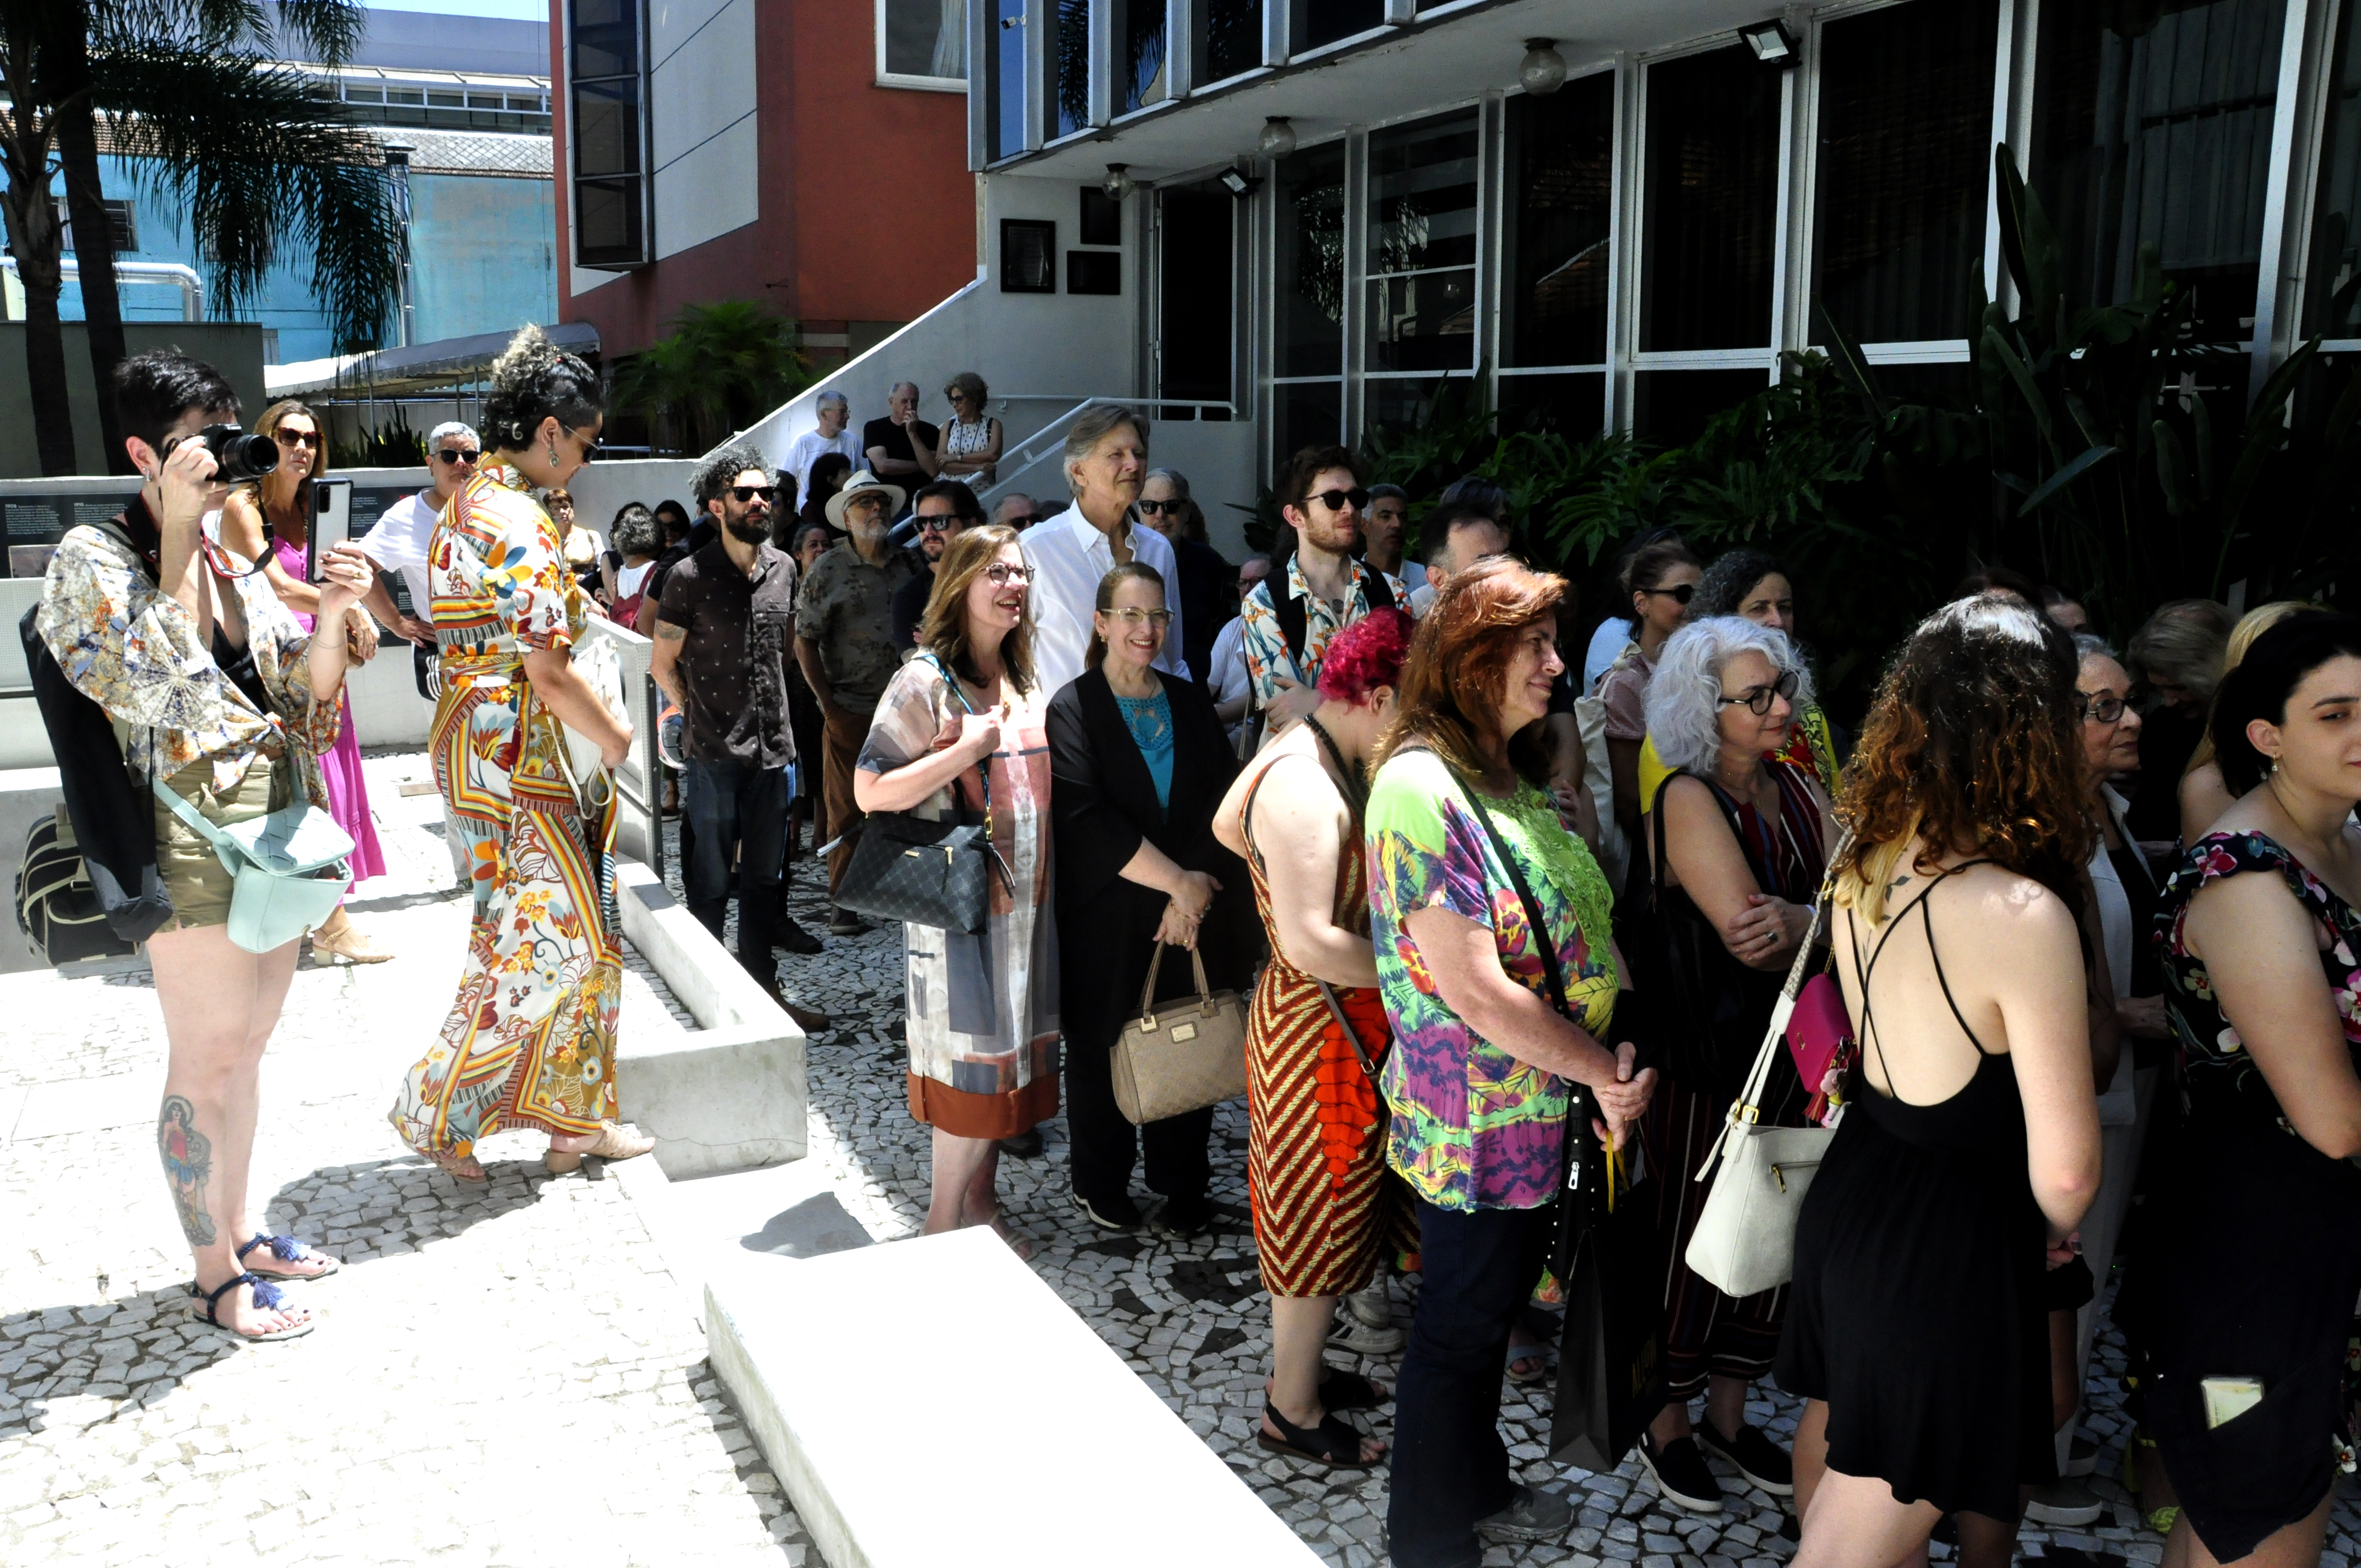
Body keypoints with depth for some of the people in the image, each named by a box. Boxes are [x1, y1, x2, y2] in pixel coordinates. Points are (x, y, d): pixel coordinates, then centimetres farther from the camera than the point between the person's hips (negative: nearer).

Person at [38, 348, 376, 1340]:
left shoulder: (234, 562, 11)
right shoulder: (93, 556, -8)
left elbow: (304, 690, 8)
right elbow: (153, 691, -22)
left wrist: (331, 614, -12)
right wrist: (178, 534, -19)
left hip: (273, 825, 7)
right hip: (190, 832, -7)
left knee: (248, 1043, 17)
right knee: (207, 1057, 2)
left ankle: (237, 1230, 32)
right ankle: (215, 1275, 17)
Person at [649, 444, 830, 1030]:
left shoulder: (783, 568, 6)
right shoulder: (691, 576, -10)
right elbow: (663, 664, -2)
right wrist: (704, 715, 2)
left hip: (773, 747, 5)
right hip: (714, 756, -5)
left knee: (763, 879, 14)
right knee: (711, 885, 5)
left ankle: (764, 991, 25)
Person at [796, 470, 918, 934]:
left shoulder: (909, 567, 10)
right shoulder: (829, 569, 2)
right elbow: (805, 642, 1)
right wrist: (828, 704, -6)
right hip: (849, 710, -3)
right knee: (847, 809, 2)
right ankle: (844, 904, 10)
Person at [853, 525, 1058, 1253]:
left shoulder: (1022, 679, 12)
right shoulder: (926, 680, -12)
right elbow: (871, 791, -18)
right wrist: (969, 747, -21)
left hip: (1025, 898, 7)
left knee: (1012, 1051, 12)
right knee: (972, 1057, -3)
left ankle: (981, 1201, 26)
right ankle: (944, 1220, 12)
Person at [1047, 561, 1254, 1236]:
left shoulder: (1191, 704, 9)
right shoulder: (1073, 710, -4)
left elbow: (1222, 805, 1)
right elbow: (1087, 819, -15)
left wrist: (1194, 892, -12)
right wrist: (1176, 880, -17)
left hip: (1193, 917, 3)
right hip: (1108, 919, -3)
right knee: (1103, 1048, 7)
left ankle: (1183, 1186, 21)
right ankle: (1102, 1185, 25)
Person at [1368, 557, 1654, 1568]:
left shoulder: (1514, 775, 6)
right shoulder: (1420, 789, -23)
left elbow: (1575, 923, 7)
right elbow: (1477, 992, -25)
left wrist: (1610, 1058, -7)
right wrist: (1606, 1073, -15)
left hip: (1540, 1102, 8)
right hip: (1477, 1116, -8)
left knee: (1495, 1306, 24)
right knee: (1459, 1325, 9)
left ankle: (1480, 1486, 45)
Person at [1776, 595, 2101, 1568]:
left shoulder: (1864, 862, -6)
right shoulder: (2022, 913, -28)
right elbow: (2065, 1168, -22)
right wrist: (2051, 1233, -1)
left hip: (1851, 1196, 8)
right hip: (1951, 1244, -8)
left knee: (1832, 1427, 29)